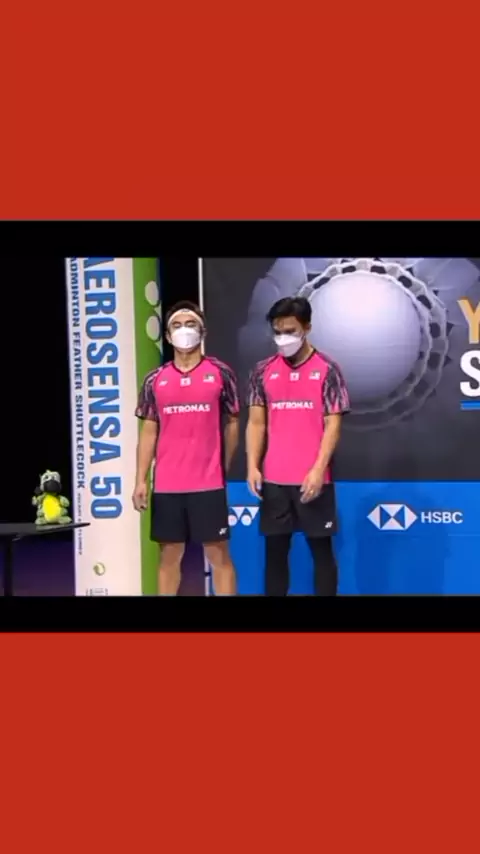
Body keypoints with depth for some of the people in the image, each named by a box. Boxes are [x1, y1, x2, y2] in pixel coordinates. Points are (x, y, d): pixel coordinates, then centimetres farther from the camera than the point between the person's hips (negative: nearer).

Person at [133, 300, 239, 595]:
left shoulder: (221, 373, 2)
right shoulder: (155, 380, 7)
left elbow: (232, 424, 7)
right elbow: (148, 432, 8)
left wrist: (224, 467, 6)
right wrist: (141, 480, 2)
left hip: (209, 484, -2)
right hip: (166, 486, 2)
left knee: (219, 554, 3)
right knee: (170, 555, 10)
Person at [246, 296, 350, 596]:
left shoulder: (327, 370, -2)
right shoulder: (263, 372, 7)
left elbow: (333, 425, -5)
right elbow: (256, 423, 7)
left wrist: (318, 470, -14)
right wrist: (253, 467, -4)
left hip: (313, 480, -3)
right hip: (273, 480, 3)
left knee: (322, 549, 7)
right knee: (275, 550, 9)